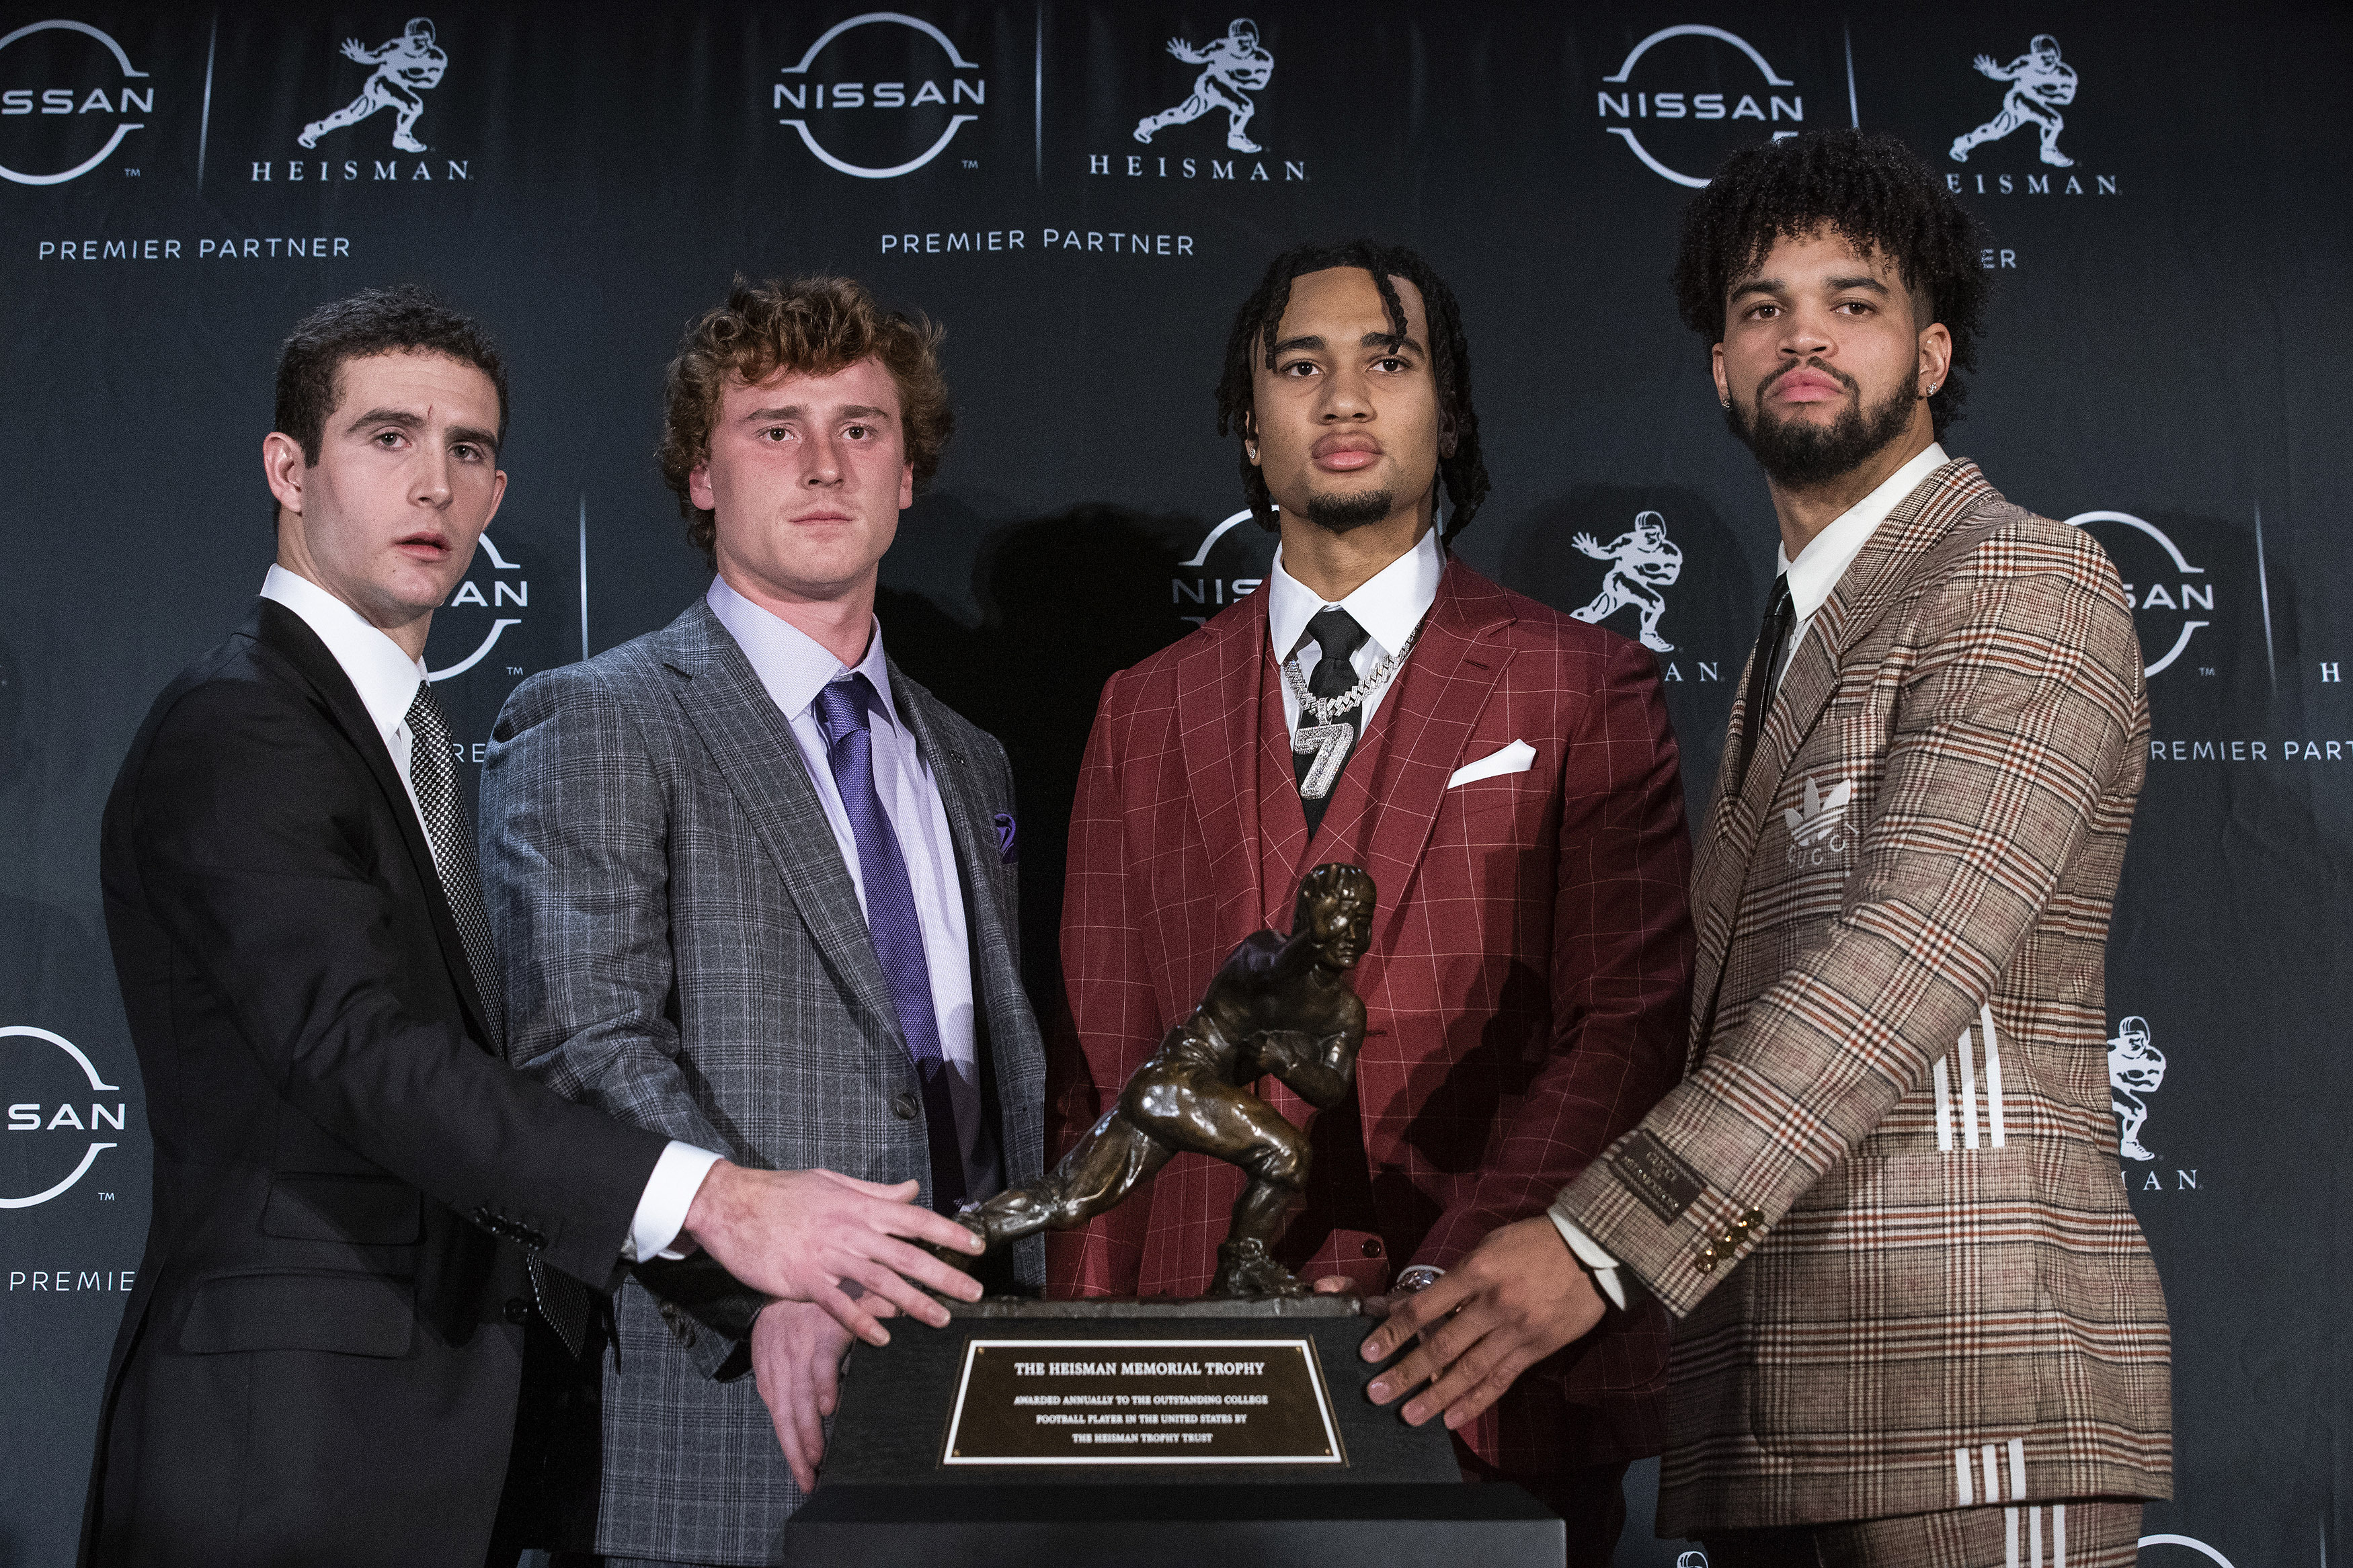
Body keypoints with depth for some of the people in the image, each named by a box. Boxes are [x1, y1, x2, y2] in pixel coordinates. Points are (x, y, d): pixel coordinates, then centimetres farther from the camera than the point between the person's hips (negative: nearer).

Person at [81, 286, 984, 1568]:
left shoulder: (414, 738, 17)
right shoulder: (234, 733, -13)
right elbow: (362, 1050, -27)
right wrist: (706, 1199, -36)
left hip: (440, 1415, 8)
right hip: (289, 1435, -8)